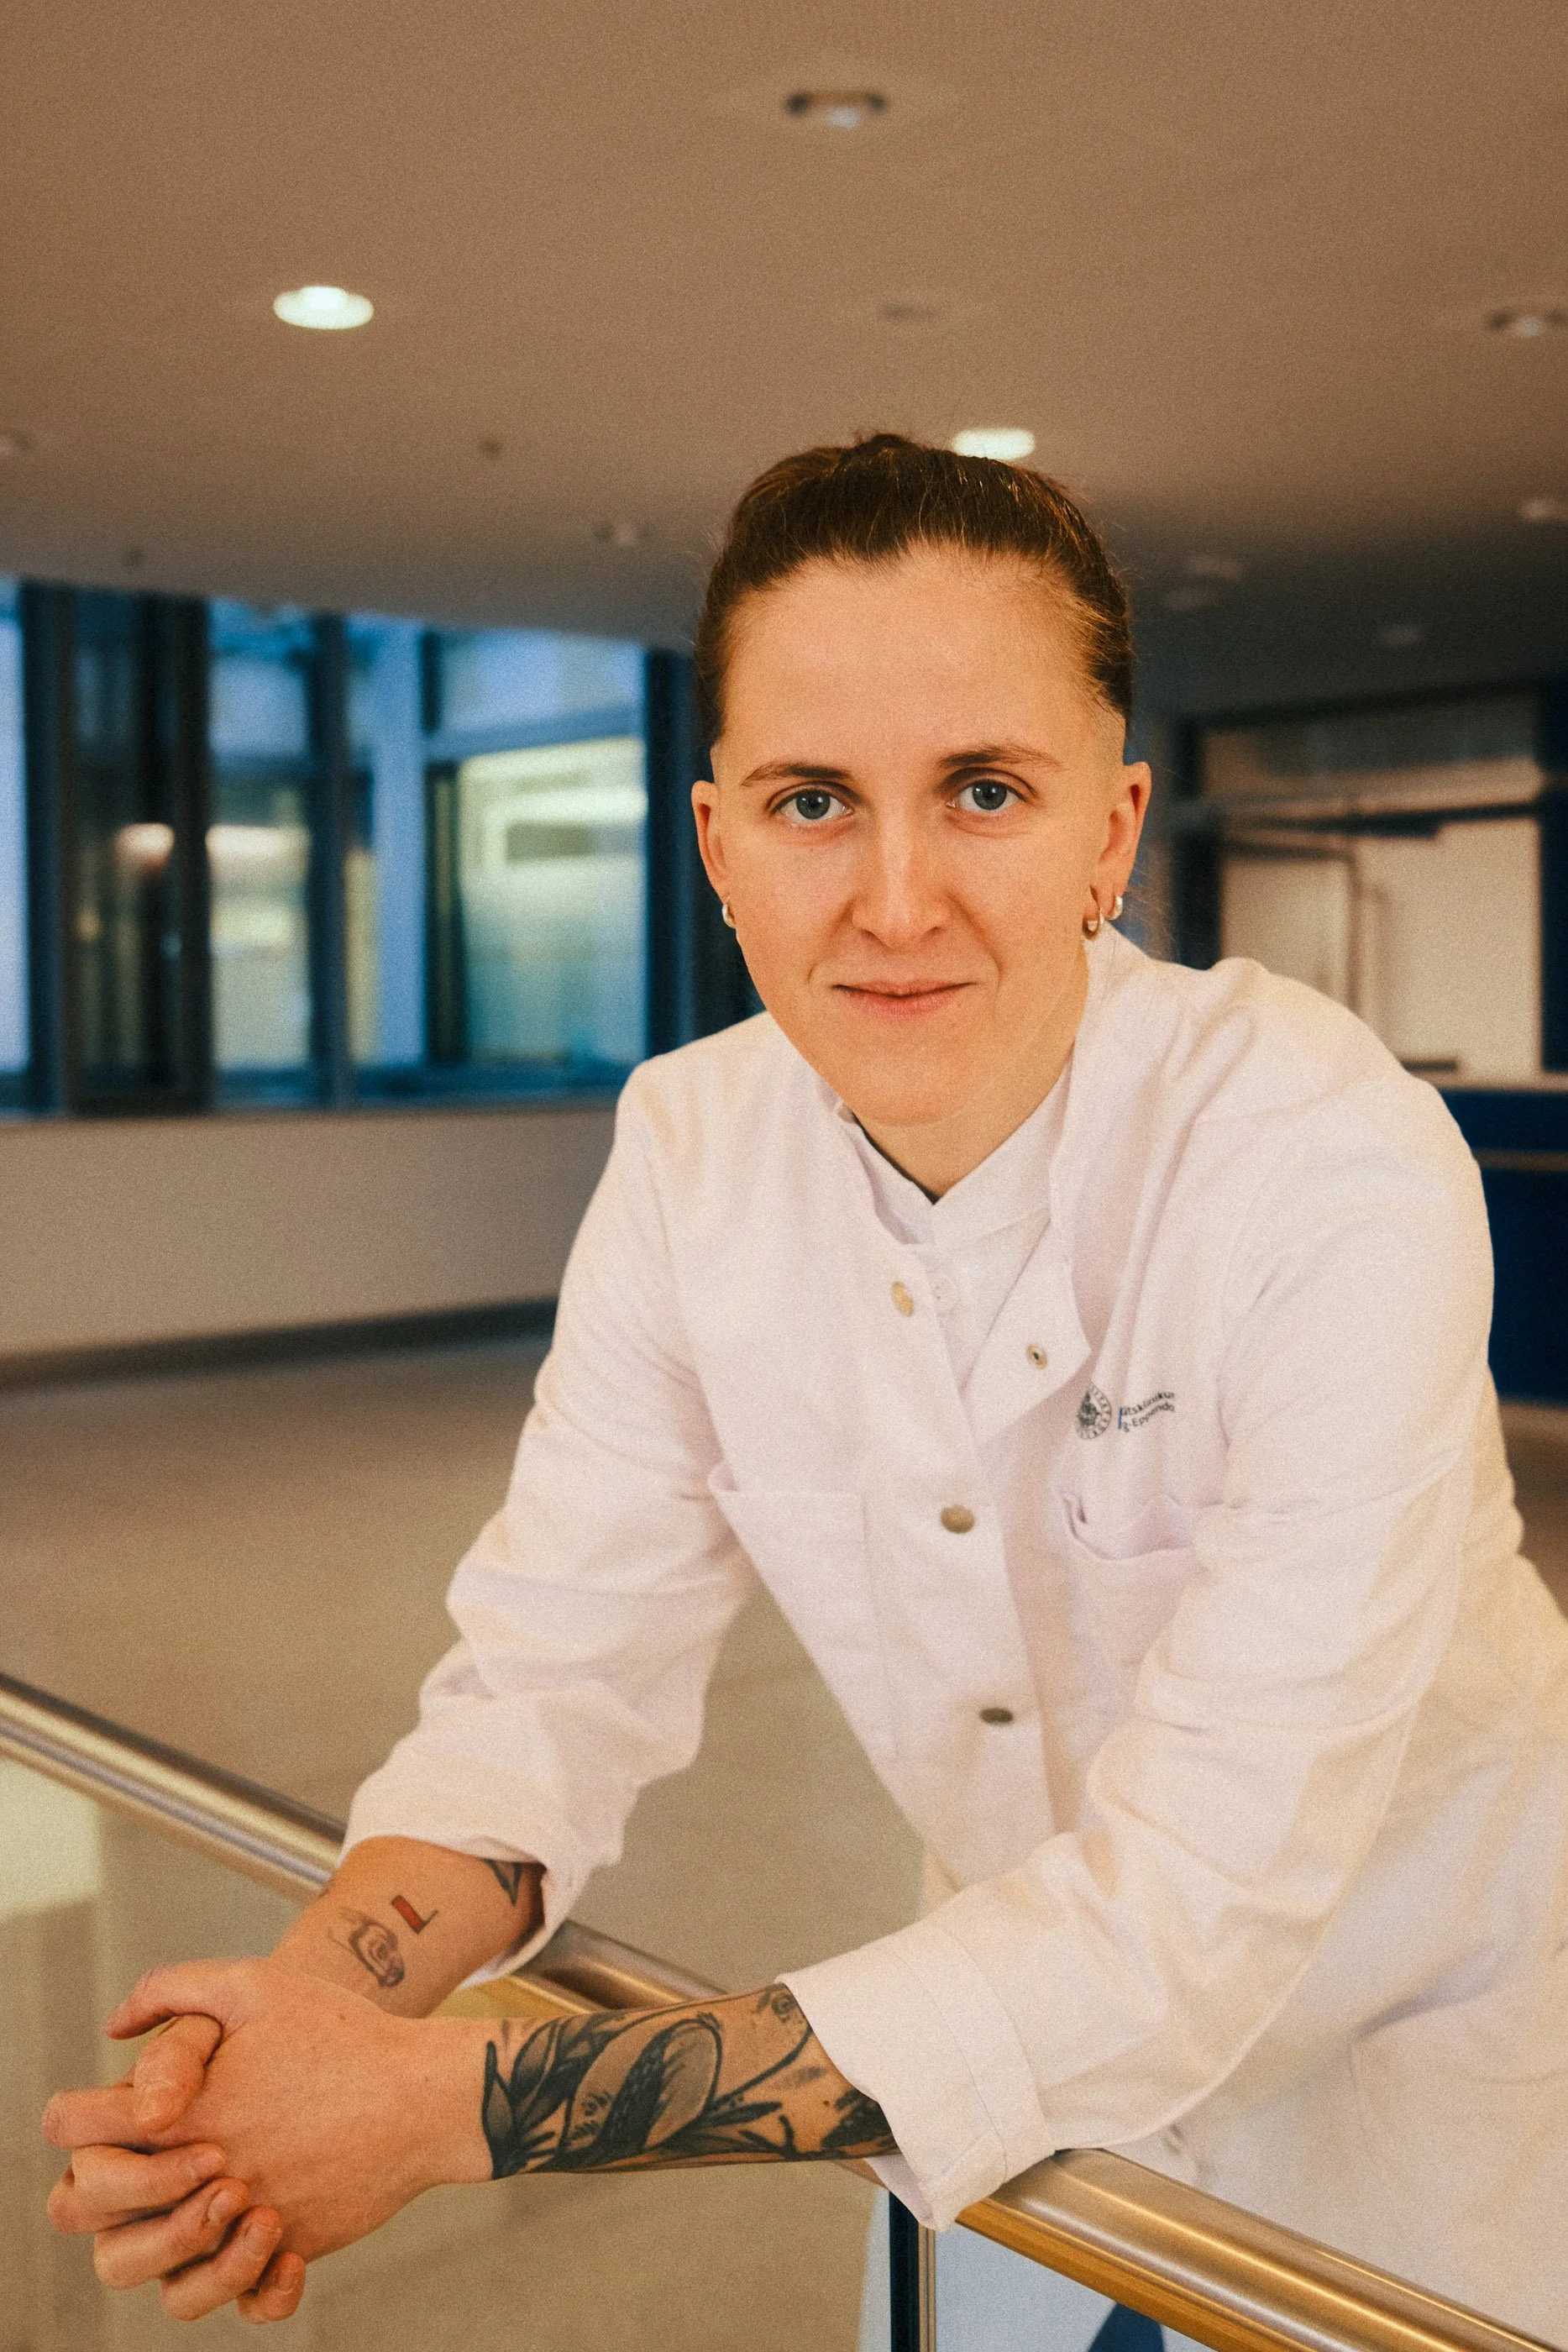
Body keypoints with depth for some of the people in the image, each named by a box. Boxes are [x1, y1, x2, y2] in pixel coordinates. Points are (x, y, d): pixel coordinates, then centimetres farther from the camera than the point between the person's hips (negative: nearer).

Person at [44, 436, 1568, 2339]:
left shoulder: (1337, 1181, -31)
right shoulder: (694, 1153, -15)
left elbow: (1177, 1934, -32)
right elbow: (557, 1670, -11)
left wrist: (446, 2110, -35)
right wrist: (330, 1993, -32)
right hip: (1029, 2023, 4)